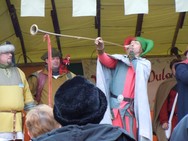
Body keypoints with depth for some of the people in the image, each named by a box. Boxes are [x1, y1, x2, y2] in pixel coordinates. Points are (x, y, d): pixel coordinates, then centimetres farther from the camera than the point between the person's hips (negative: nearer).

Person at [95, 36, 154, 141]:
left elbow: (139, 72, -5)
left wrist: (132, 57, -3)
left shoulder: (145, 63, 16)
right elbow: (107, 61, -6)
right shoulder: (120, 59, 14)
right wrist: (101, 50, -25)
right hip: (113, 104, 0)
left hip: (129, 107, 0)